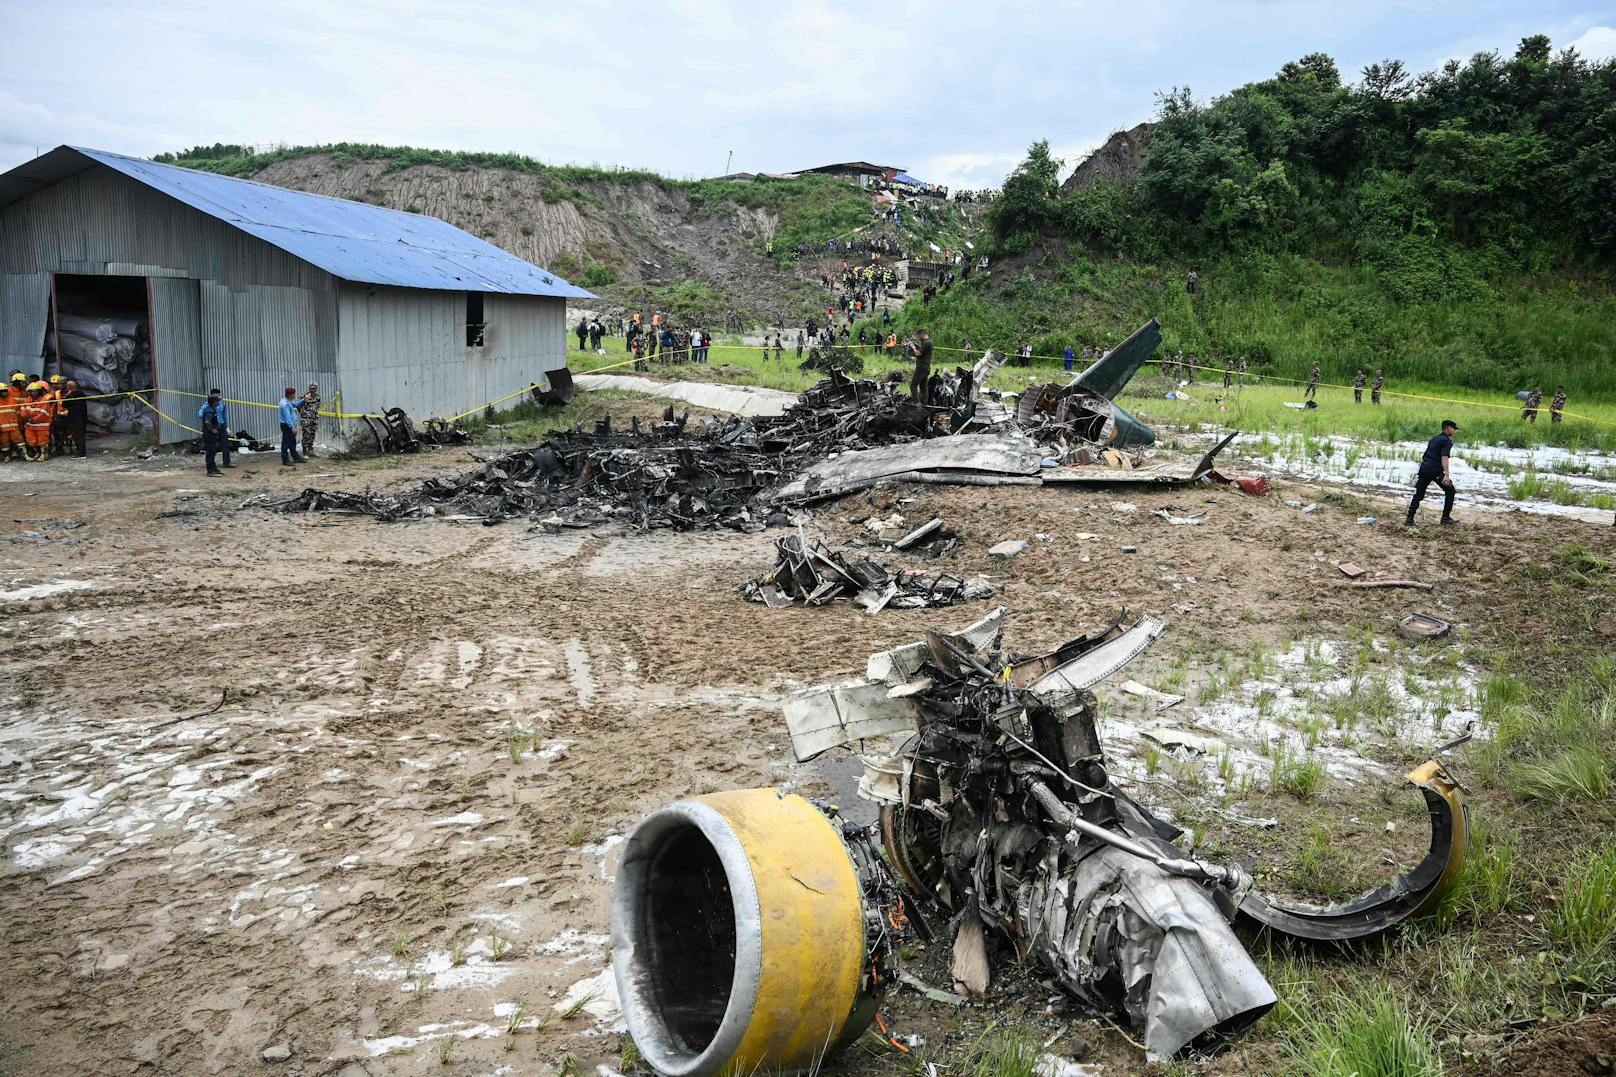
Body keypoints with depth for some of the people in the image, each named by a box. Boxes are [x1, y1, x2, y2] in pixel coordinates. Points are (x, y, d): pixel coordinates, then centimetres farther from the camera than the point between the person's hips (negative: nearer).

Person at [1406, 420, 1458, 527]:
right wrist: (1446, 475, -24)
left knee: (1418, 495, 5)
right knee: (1450, 491, 12)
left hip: (1424, 469, 7)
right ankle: (1445, 518, 12)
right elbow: (1444, 457, -16)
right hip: (1436, 471, -7)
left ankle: (1409, 519, -3)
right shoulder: (1447, 441, -2)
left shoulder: (1434, 439, 22)